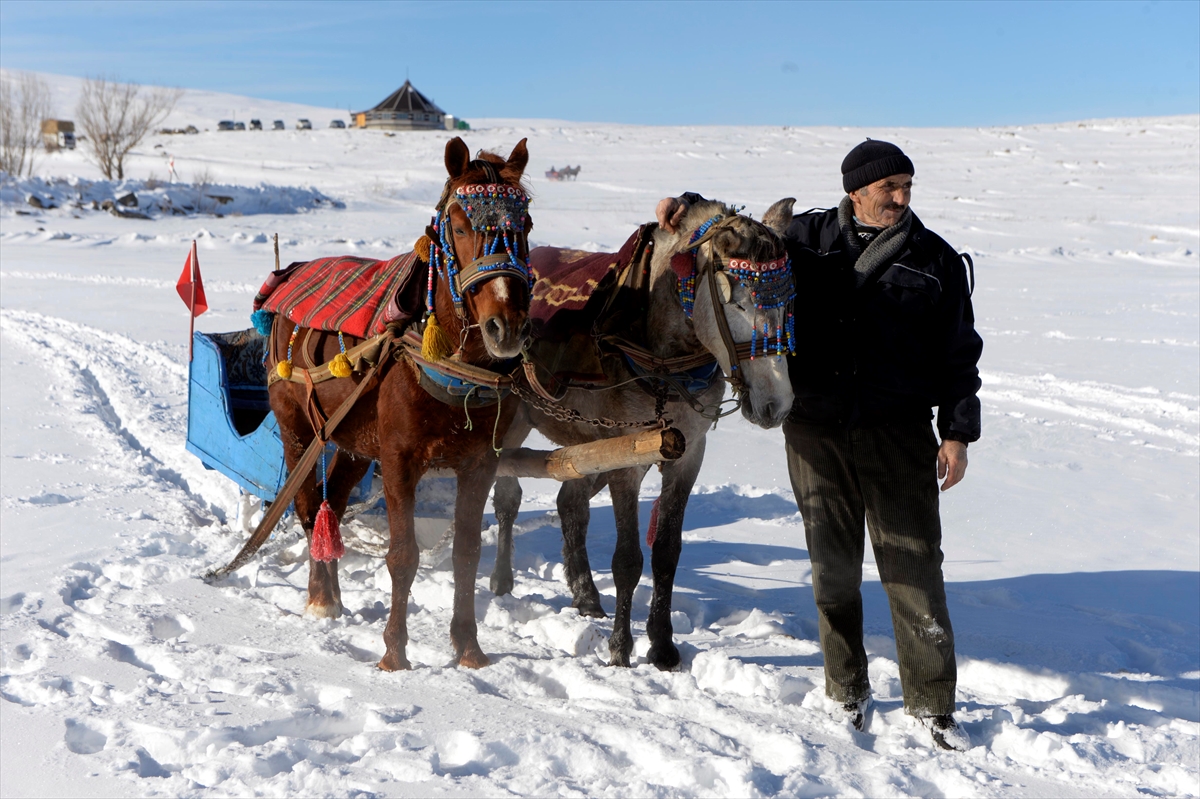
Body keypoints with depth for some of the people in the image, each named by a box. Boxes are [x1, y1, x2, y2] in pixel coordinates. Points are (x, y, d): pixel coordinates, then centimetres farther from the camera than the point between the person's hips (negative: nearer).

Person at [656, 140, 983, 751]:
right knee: (833, 568, 9)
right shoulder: (806, 239, 7)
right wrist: (691, 209, 0)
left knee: (914, 568, -1)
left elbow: (958, 353, 6)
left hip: (898, 432, -1)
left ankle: (932, 704, 10)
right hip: (815, 431, 1)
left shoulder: (935, 260, 4)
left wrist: (957, 432, -1)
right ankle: (847, 690, 25)